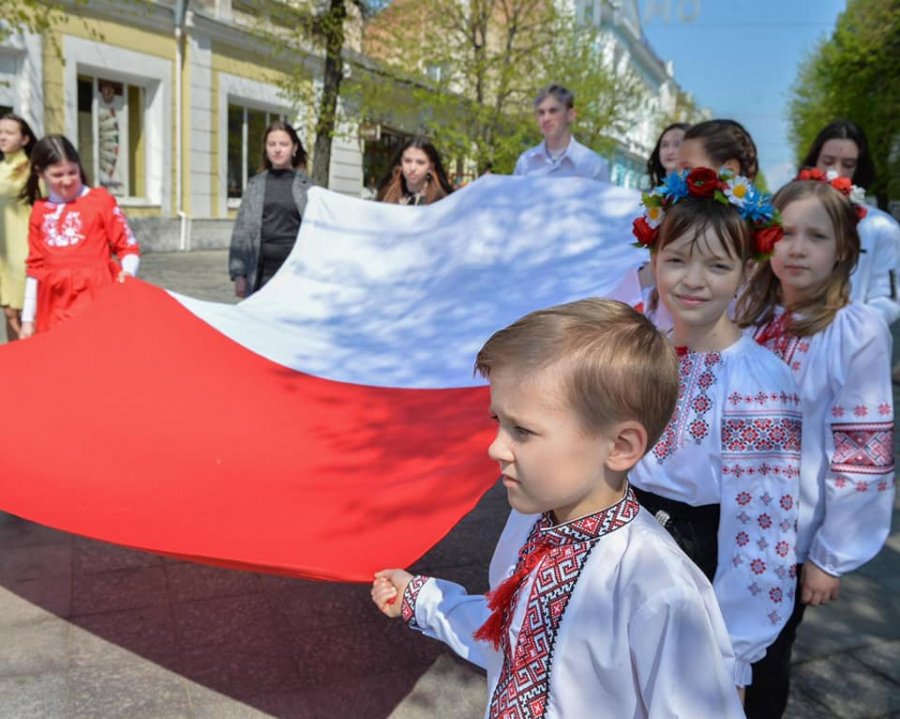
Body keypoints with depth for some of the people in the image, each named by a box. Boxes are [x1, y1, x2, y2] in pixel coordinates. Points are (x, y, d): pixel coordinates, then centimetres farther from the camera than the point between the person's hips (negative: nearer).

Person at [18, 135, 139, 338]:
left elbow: (128, 246, 1)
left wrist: (127, 272, -20)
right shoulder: (39, 212, 11)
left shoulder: (100, 200, -1)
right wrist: (28, 319, 13)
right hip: (55, 304, 4)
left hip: (94, 297, -4)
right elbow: (35, 266, 15)